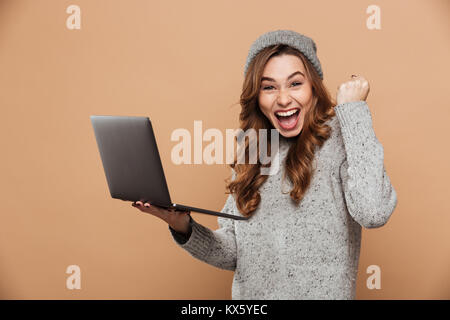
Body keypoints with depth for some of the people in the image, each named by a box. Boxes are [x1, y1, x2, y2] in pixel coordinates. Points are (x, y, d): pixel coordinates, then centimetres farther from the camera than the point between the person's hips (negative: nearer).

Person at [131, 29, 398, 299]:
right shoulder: (251, 156, 7)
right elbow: (234, 254, 9)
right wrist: (183, 227, -8)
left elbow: (373, 213, -24)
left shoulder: (340, 138, -6)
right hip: (249, 293, 3)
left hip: (322, 292, -3)